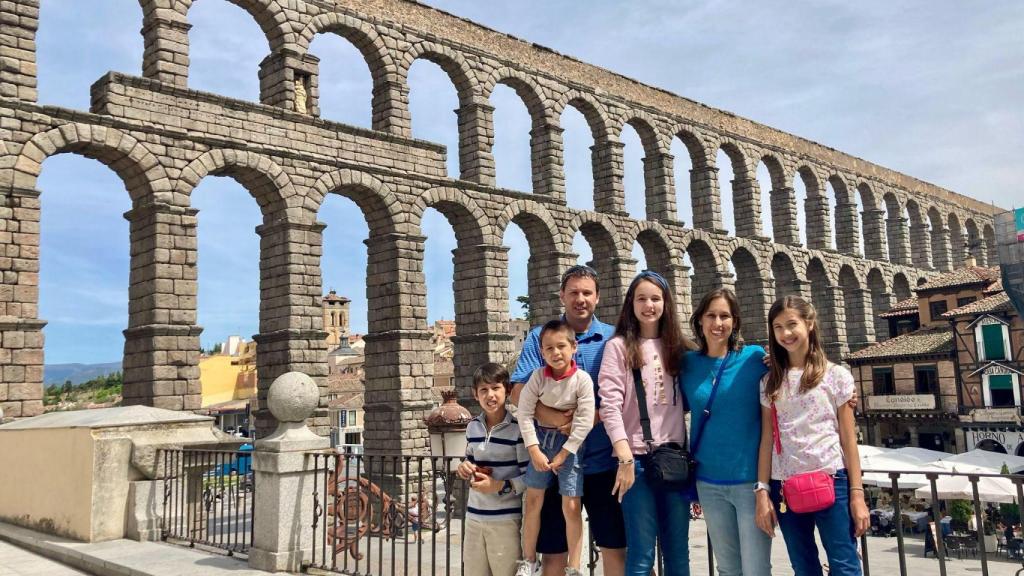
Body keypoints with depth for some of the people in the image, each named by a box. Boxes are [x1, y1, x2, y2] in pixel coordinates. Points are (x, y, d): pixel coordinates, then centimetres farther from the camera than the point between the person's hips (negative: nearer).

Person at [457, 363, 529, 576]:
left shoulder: (518, 428, -12)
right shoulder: (472, 427, 7)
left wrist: (500, 486, -20)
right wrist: (466, 467, 1)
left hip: (506, 519, -6)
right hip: (474, 516, 6)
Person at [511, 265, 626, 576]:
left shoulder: (613, 338, 3)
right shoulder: (539, 337, 2)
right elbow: (519, 395, -6)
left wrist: (591, 418, -19)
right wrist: (552, 417, -23)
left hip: (602, 460, 0)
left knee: (615, 546, 8)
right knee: (552, 550, 9)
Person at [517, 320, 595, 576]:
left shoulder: (582, 379, -18)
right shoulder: (538, 376, -12)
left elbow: (585, 421, -17)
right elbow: (524, 413, -11)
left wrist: (563, 454, -15)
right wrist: (534, 450, -16)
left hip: (571, 444, -2)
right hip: (542, 440, 3)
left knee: (571, 507, -3)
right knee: (533, 501, 8)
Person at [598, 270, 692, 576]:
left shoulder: (676, 347, 13)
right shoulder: (618, 346, -1)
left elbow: (686, 404, 14)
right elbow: (610, 405, -9)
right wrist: (624, 457, -17)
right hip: (638, 459, -4)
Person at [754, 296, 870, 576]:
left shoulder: (836, 375, 1)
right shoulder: (770, 382, 8)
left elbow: (848, 439, 1)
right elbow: (767, 440, 7)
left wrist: (857, 493, -3)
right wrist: (762, 491, 0)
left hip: (831, 482, -3)